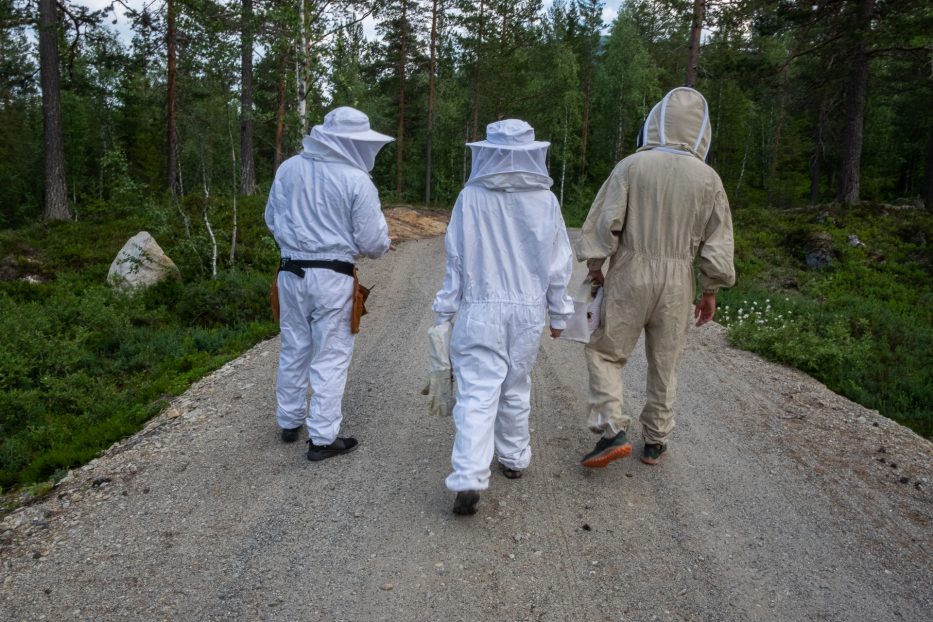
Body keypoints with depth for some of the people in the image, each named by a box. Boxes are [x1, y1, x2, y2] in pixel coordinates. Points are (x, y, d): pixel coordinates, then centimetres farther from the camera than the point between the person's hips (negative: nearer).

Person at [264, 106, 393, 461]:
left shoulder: (288, 169, 2)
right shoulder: (357, 180, -12)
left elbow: (271, 218, 11)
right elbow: (372, 241, -10)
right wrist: (383, 246, 13)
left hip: (291, 272, 5)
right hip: (333, 277, -5)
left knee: (293, 350, 18)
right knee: (330, 356, 4)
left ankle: (289, 422, 31)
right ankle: (323, 438, 9)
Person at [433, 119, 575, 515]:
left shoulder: (471, 198, -8)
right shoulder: (545, 201, -3)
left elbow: (457, 259, -4)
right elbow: (559, 263, 2)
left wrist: (445, 310, 6)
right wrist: (559, 313, 13)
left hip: (480, 312, -2)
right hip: (528, 311, 2)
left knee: (477, 393, -3)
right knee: (516, 389, 18)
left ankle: (469, 478, -12)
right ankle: (514, 459, 32)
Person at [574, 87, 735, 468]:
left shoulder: (631, 166, -6)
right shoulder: (707, 178, 0)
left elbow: (605, 222, -8)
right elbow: (718, 244, 1)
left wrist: (595, 266, 4)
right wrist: (711, 292, 11)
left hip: (629, 275, -2)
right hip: (677, 282, 2)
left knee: (604, 352, 11)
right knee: (664, 364, 14)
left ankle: (613, 431, -1)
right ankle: (655, 442, 25)